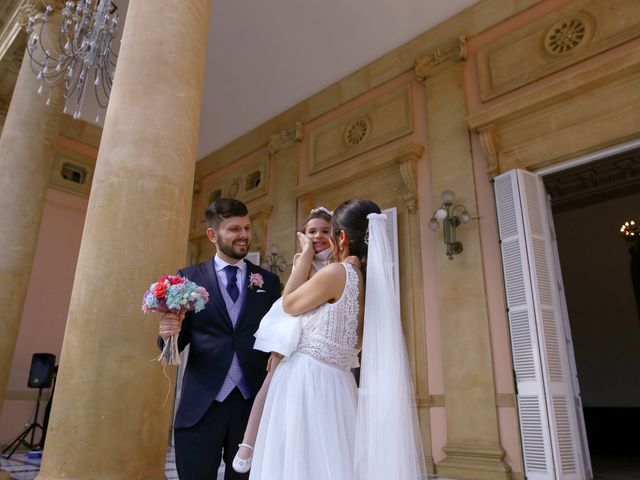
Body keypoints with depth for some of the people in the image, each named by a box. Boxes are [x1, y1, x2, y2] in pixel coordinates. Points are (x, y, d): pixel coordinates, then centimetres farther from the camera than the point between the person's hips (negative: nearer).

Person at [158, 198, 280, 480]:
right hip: (201, 405, -1)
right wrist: (169, 333, -18)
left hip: (254, 403, 1)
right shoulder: (188, 278, 4)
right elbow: (179, 342, 4)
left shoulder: (269, 282, 7)